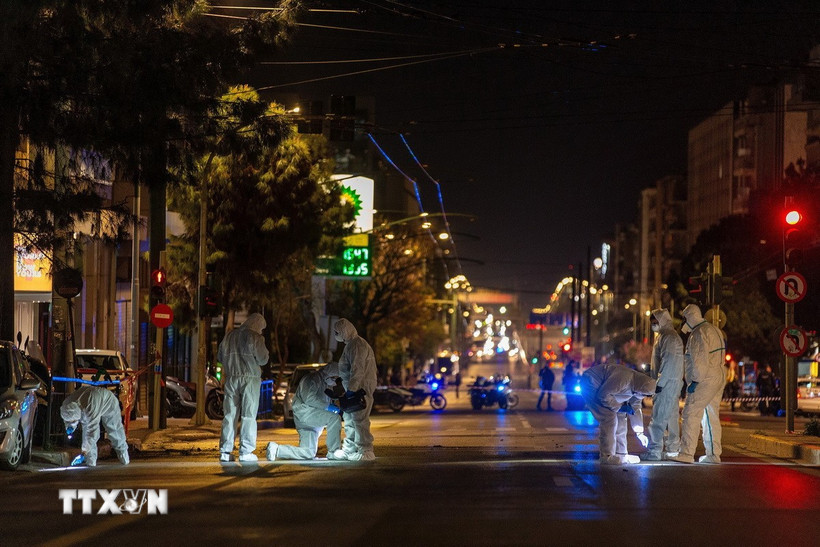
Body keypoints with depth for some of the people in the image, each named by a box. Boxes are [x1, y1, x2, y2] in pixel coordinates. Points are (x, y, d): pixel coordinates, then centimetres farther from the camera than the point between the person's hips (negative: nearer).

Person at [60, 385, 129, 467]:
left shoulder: (91, 409, -51)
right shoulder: (66, 404, -30)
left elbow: (91, 432, -49)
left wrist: (83, 454, -49)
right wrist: (69, 427, -32)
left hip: (109, 402, -5)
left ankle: (124, 458, 28)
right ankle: (91, 462, -14)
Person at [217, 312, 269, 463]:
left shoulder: (230, 336, 11)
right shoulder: (255, 338, -6)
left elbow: (220, 357, 16)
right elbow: (263, 360, -7)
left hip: (231, 378, 5)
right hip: (250, 378, -4)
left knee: (230, 415, 7)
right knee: (248, 415, -2)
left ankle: (225, 451, 4)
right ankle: (246, 452, -6)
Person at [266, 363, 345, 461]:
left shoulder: (325, 383, 26)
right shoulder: (314, 378, -4)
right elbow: (309, 399, -17)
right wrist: (327, 406, -17)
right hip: (304, 411, -10)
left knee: (308, 454, -1)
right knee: (334, 418, -27)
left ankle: (276, 449, 2)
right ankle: (333, 452, -25)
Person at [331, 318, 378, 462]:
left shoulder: (357, 345, -16)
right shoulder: (350, 344, 19)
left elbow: (357, 370, -24)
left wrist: (351, 389, -26)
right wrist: (349, 389, 22)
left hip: (360, 389, -11)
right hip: (354, 389, 11)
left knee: (359, 419, -10)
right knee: (349, 419, 17)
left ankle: (366, 451, -9)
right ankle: (349, 449, 26)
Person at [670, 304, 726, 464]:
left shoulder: (699, 334, -13)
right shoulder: (714, 330, 19)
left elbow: (700, 360, -21)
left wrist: (695, 380, -18)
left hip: (704, 382, -10)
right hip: (718, 379, 10)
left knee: (691, 414, -12)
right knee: (711, 417, 13)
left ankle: (687, 453, -17)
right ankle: (713, 454, 16)